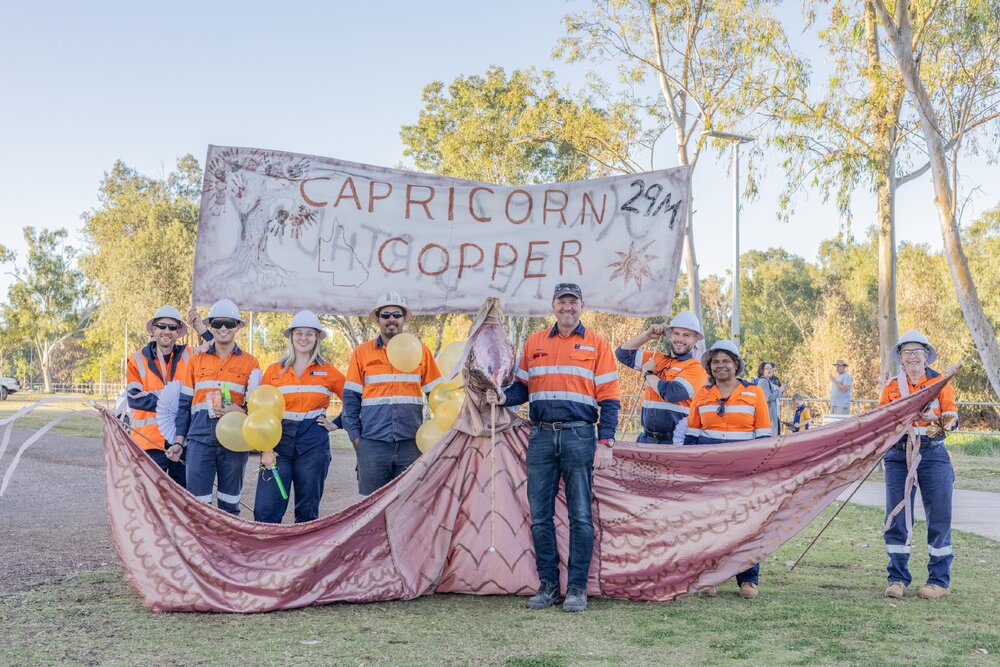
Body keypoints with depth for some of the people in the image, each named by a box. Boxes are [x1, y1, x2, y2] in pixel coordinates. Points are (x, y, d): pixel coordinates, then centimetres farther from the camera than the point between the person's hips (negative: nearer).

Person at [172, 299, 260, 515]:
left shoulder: (249, 363, 7)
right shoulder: (197, 360, 11)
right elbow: (184, 403, 14)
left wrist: (239, 410, -17)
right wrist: (179, 438, 7)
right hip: (200, 438, 1)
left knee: (229, 505, 7)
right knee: (198, 501, -4)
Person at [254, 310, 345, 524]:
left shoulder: (327, 371, 6)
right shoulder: (274, 371, 7)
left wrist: (336, 424, 1)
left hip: (314, 444, 0)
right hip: (279, 443, 0)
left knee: (307, 510, 7)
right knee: (265, 510, -7)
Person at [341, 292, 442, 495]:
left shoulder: (421, 351, 7)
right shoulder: (362, 353, 6)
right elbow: (350, 398, 7)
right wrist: (355, 436, -1)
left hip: (411, 444, 1)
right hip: (372, 445, 0)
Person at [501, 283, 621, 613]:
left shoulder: (597, 344, 6)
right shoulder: (534, 342, 14)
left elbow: (609, 398, 2)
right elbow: (522, 387, 17)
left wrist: (605, 442, -8)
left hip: (579, 436, -3)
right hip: (541, 437, 3)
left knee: (580, 515, -1)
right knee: (540, 516, 4)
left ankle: (577, 588, 6)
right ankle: (548, 586, 14)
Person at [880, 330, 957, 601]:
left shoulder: (940, 383, 4)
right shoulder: (891, 387, 10)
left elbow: (952, 417, -6)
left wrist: (936, 419, -27)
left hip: (933, 456, -2)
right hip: (898, 457, 2)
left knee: (939, 518, -1)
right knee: (896, 519, 2)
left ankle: (939, 581, 10)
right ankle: (897, 578, 13)